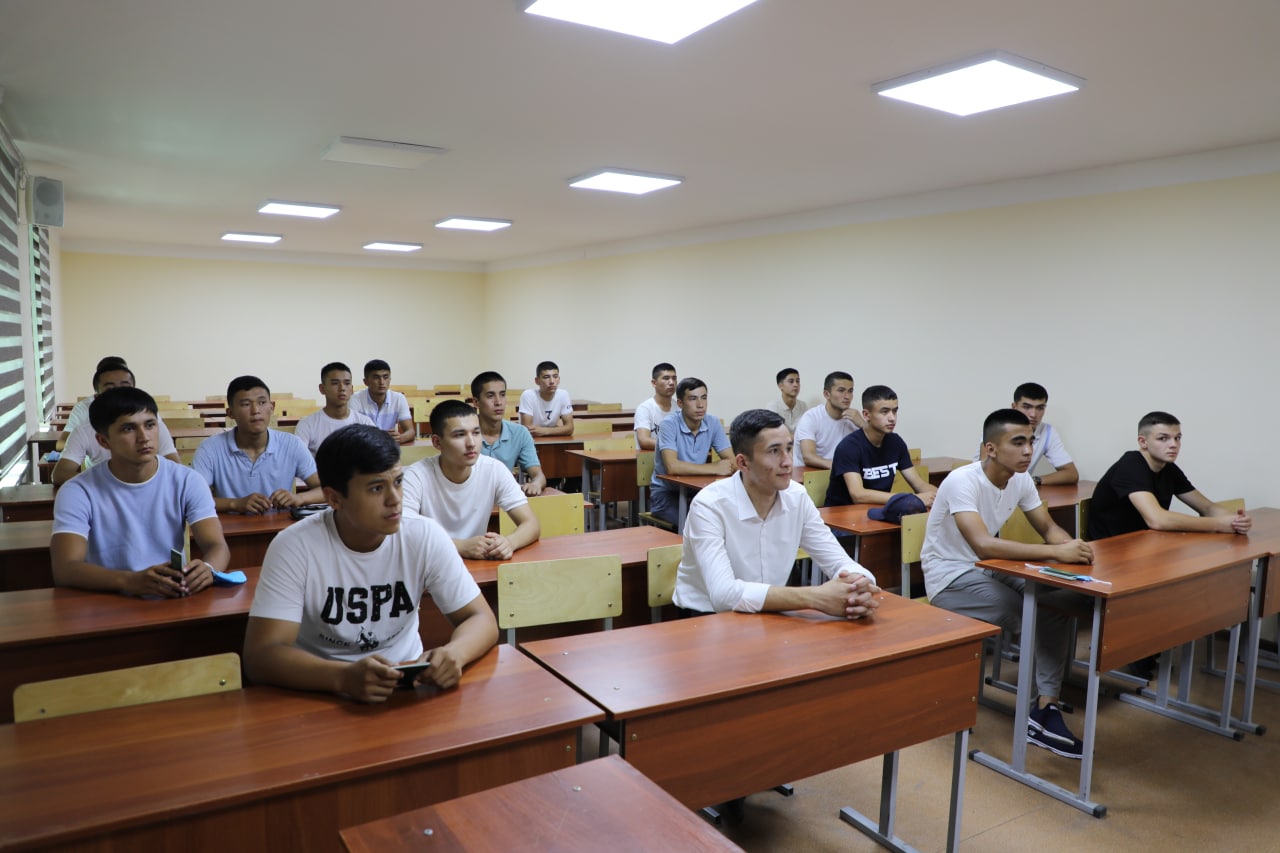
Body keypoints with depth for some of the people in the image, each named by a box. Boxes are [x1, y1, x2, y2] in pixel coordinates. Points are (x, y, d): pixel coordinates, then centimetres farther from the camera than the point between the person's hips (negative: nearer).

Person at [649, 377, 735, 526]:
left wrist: (726, 467, -27)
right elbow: (672, 466, -28)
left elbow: (732, 462, -3)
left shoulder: (713, 423, -1)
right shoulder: (669, 424, -16)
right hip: (666, 493, -5)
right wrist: (715, 468, -23)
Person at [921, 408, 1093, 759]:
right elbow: (984, 545, -37)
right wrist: (1057, 552, -39)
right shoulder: (963, 481, -26)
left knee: (1061, 601, -12)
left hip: (988, 569, 8)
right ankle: (1044, 710, -3)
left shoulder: (1021, 480, -1)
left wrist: (1072, 546, -22)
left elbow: (1048, 528, 3)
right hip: (950, 578, -7)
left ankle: (1046, 707, -8)